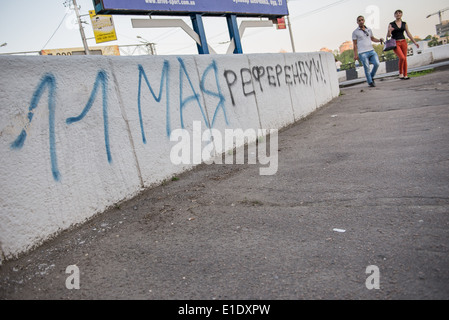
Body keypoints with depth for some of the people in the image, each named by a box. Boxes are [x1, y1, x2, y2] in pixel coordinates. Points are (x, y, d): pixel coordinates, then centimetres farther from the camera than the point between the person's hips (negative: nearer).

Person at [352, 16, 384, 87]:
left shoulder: (369, 30, 15)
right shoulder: (355, 32, 3)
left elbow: (372, 38, 27)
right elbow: (355, 44, 1)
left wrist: (379, 40, 8)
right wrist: (355, 55, -6)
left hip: (371, 51, 4)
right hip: (362, 53, -4)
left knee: (377, 64, -10)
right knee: (367, 68, -6)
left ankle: (371, 77, 14)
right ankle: (370, 82, 8)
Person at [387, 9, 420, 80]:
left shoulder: (404, 24, 10)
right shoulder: (391, 24, 0)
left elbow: (408, 33, 14)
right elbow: (388, 36, -3)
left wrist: (415, 42, 11)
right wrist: (389, 31, -25)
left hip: (403, 42, 4)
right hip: (395, 43, -4)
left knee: (405, 58, 0)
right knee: (402, 58, -20)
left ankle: (405, 75, 6)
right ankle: (400, 73, -3)